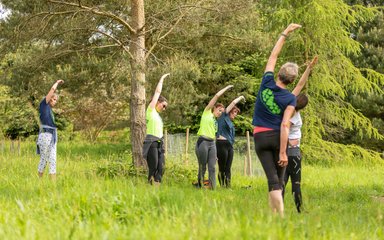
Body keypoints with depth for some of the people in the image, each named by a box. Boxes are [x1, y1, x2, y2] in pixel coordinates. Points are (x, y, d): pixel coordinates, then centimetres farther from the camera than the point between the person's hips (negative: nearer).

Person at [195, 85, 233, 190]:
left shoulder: (215, 122, 24)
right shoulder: (207, 112, 7)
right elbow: (217, 96, 4)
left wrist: (215, 153, 15)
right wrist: (227, 88, 12)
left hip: (212, 143, 6)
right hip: (203, 142, -6)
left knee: (212, 168, -2)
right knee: (202, 168, -5)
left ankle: (212, 188, -5)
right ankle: (200, 186, 0)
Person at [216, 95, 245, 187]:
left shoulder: (231, 123, 23)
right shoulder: (223, 117, 4)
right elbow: (233, 103, 3)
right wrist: (241, 97, 16)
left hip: (230, 145, 7)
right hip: (222, 144, -7)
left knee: (228, 168, 2)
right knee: (222, 168, -5)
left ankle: (228, 186, -2)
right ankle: (222, 186, -4)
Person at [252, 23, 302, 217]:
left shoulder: (267, 83, -3)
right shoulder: (290, 99, -8)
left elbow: (273, 56, 10)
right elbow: (284, 126, -15)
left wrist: (285, 33, 17)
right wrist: (283, 152, -14)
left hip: (260, 137, 1)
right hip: (277, 137, -1)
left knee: (272, 179, -6)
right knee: (279, 179, 11)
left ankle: (280, 216, -17)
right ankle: (273, 212, 12)